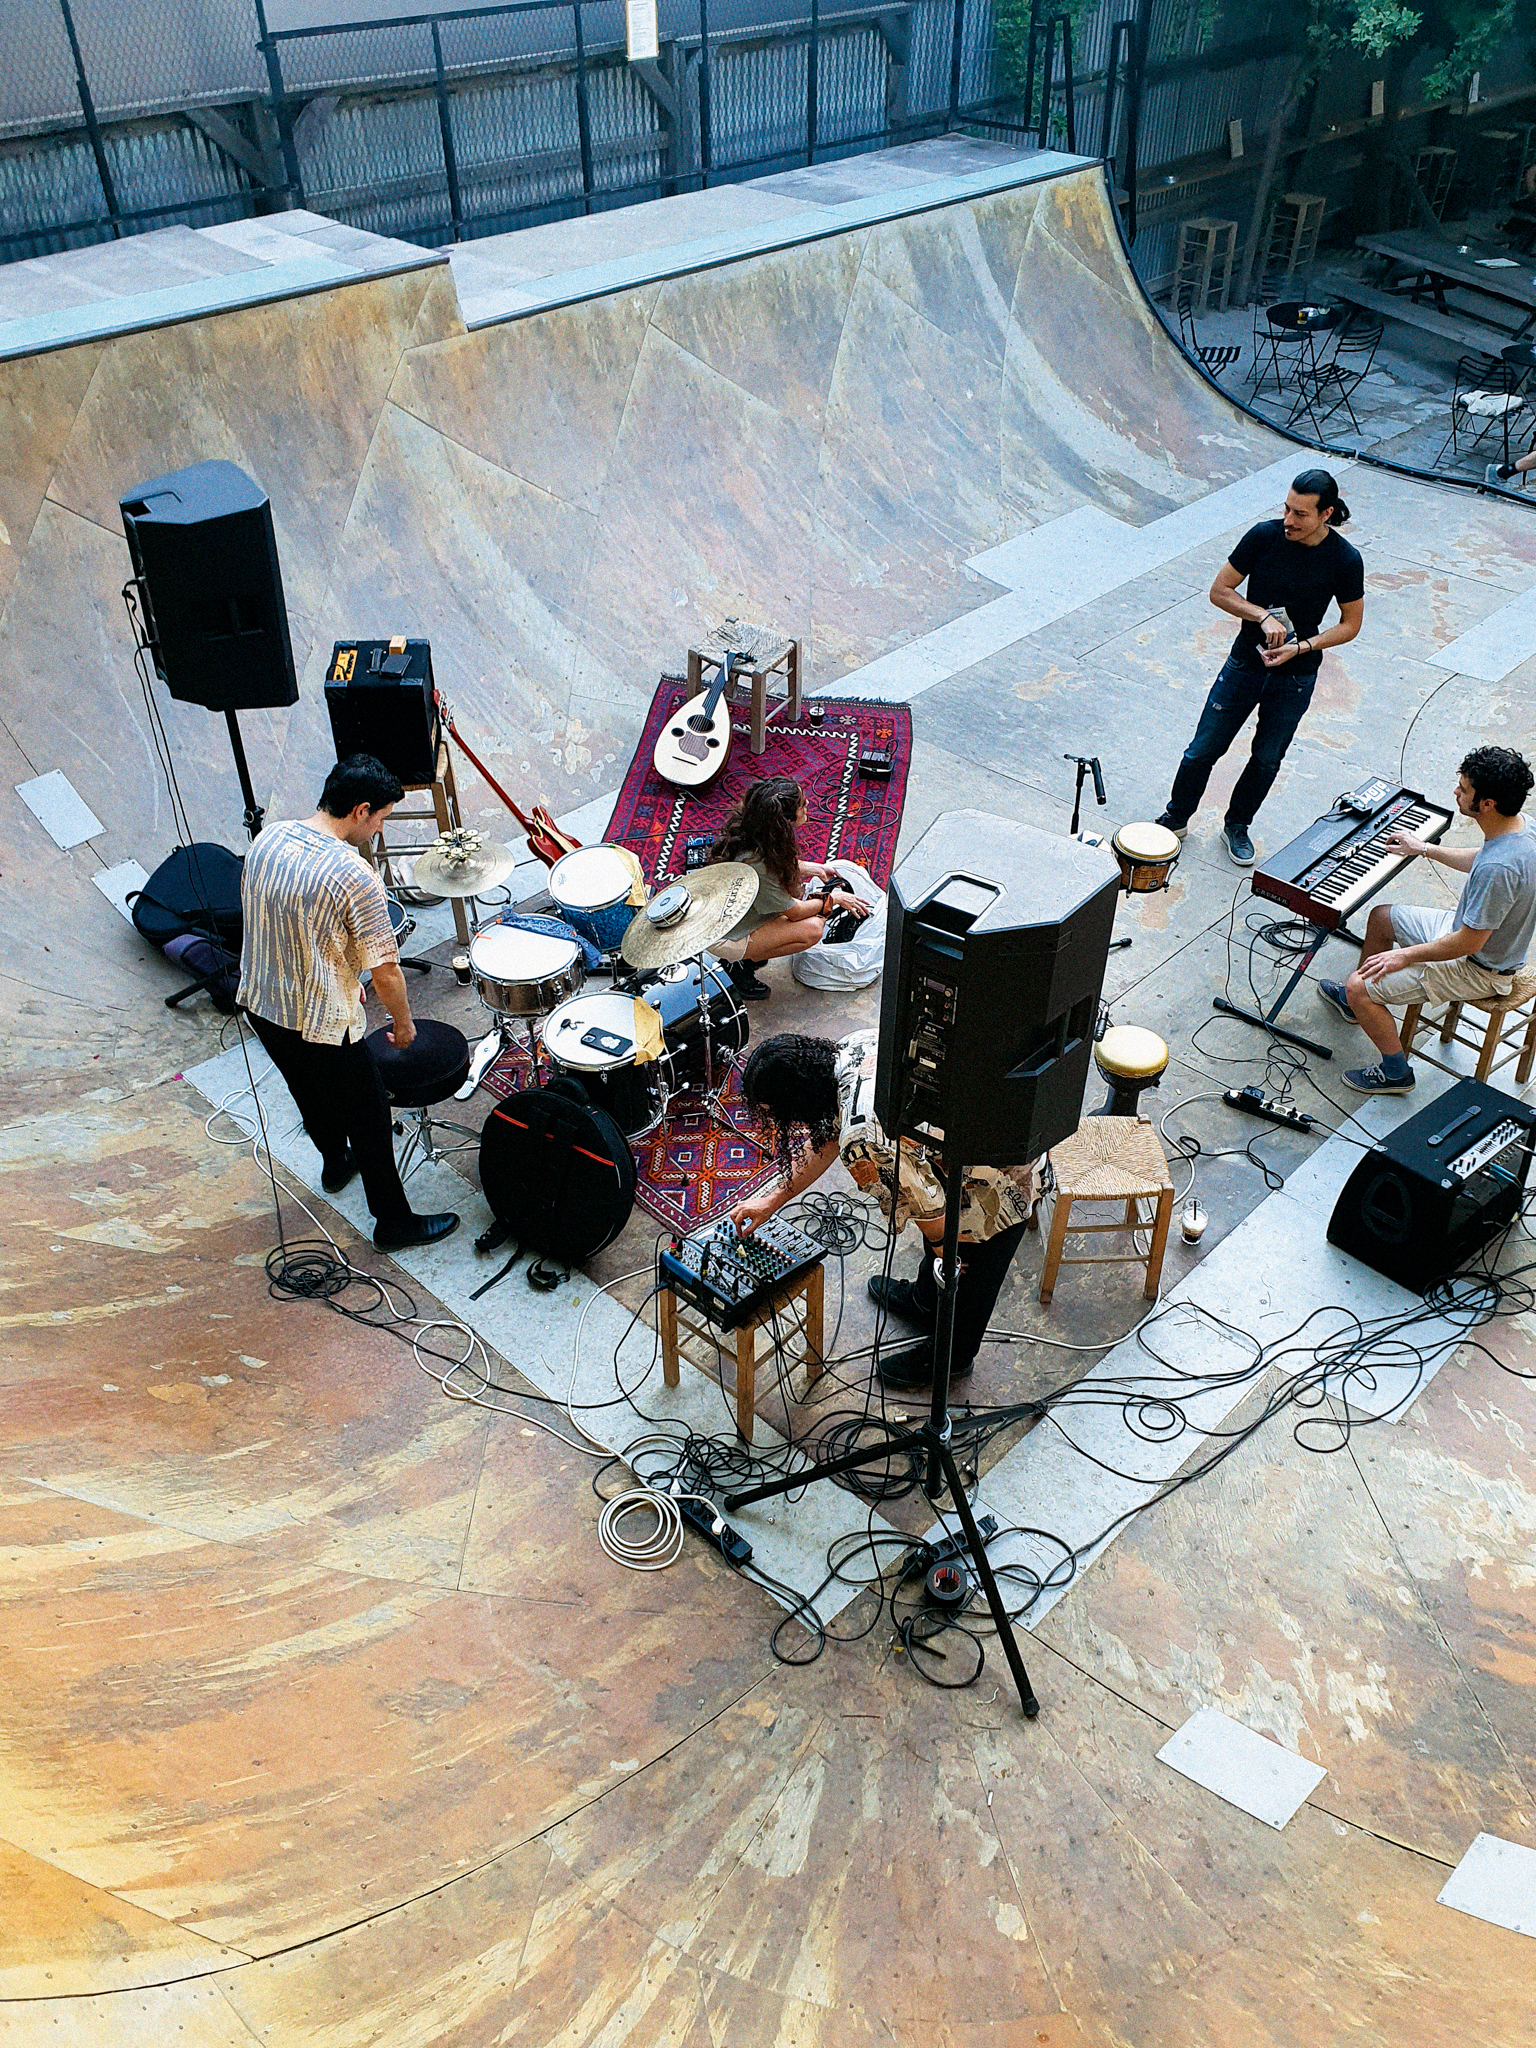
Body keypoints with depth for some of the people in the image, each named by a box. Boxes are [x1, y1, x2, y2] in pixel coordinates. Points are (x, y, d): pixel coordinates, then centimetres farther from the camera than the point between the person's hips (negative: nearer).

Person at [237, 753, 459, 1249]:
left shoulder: (268, 839, -4)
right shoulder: (355, 877, -26)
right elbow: (385, 971, -21)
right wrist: (404, 1023, -1)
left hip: (259, 1004, 8)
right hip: (319, 1025, -8)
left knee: (311, 1094, 32)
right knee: (370, 1119, 11)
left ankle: (335, 1163, 57)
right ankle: (393, 1221, 26)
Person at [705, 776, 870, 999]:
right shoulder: (756, 866, -35)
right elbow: (795, 912, -19)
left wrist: (815, 868, 8)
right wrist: (834, 899, -5)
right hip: (723, 938, -9)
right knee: (812, 928, -16)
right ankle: (740, 962, -1)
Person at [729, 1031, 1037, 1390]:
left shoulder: (865, 1144, -36)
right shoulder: (852, 1047, -9)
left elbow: (931, 1212, -23)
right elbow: (831, 1133, 8)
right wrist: (773, 1199, 14)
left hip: (1001, 1193, -8)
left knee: (966, 1282, 20)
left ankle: (950, 1358, 48)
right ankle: (924, 1301, 62)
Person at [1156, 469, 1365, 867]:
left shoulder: (1345, 560, -15)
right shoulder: (1264, 535, -14)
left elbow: (1351, 624, -4)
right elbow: (1219, 591, -7)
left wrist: (1302, 647, -19)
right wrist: (1264, 616, -21)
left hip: (1296, 677, 0)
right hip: (1245, 664, 0)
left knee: (1267, 759, 14)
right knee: (1203, 750, 6)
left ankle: (1237, 825, 37)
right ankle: (1175, 819, 29)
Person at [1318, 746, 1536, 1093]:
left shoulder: (1498, 869, -39)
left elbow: (1469, 943, -31)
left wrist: (1405, 956, -19)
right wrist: (1425, 849, 22)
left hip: (1479, 970, -10)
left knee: (1360, 988, -13)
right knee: (1381, 916, 22)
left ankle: (1396, 1072, 9)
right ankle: (1357, 1003, 43)